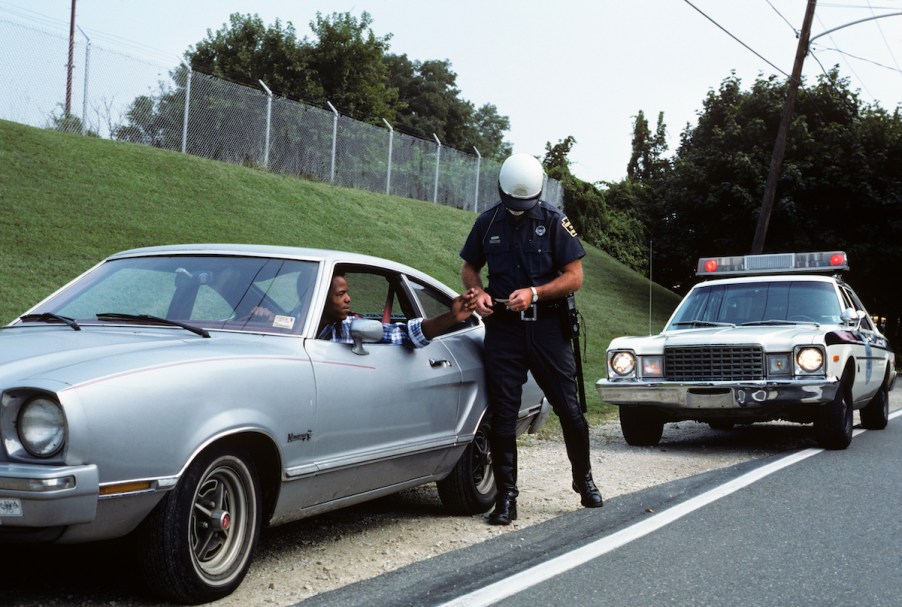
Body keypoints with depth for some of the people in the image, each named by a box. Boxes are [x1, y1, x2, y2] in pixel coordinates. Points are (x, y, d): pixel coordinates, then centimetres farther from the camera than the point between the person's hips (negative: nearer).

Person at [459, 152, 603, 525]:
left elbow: (574, 276, -4)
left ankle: (583, 478, 26)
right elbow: (469, 268, 16)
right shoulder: (488, 223, 6)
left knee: (568, 408, 4)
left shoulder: (554, 222, -1)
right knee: (503, 414, 0)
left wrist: (533, 293, -18)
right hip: (502, 327, 2)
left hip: (547, 327, -1)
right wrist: (478, 292, -6)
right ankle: (506, 498, 6)